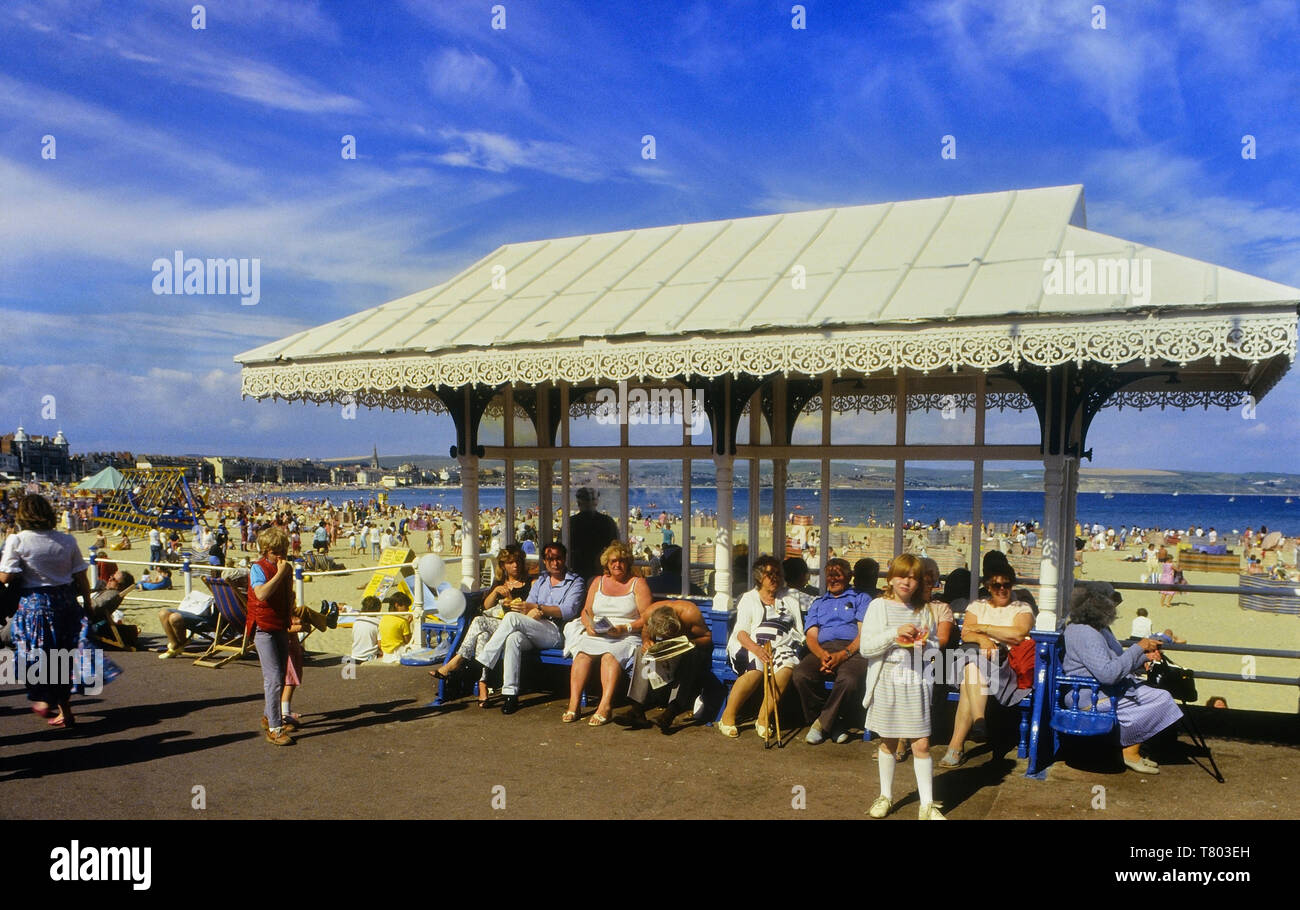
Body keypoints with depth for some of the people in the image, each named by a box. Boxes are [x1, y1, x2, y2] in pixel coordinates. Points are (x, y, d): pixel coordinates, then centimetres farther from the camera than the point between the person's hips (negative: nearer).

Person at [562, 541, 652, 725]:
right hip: (596, 634, 4)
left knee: (610, 655, -35)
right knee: (582, 653, -28)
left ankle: (604, 707, -42)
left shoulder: (638, 584, 7)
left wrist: (624, 628, -16)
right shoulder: (598, 582, 20)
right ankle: (573, 705, -33)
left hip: (627, 637, -3)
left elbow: (646, 618, -1)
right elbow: (586, 611, 18)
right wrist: (589, 625, -5)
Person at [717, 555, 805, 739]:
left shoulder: (790, 600, 23)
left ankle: (763, 719, -23)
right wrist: (757, 649, -19)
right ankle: (728, 717, -20)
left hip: (780, 647, 2)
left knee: (788, 665, -32)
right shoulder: (748, 598, 14)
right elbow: (741, 632, 0)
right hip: (749, 647, -2)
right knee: (756, 669, -35)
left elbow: (799, 633, 17)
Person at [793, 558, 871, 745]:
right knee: (800, 676, -30)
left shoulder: (861, 599, 21)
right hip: (822, 650, 3)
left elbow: (864, 633, 4)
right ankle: (834, 725, -12)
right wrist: (822, 655, -10)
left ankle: (821, 724, -16)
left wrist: (843, 654, -14)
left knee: (848, 680, -38)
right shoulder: (818, 604, 30)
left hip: (851, 650, -3)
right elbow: (811, 636, 14)